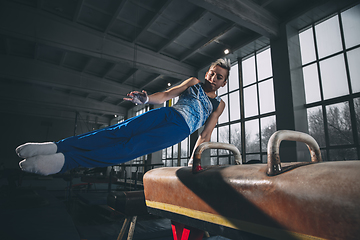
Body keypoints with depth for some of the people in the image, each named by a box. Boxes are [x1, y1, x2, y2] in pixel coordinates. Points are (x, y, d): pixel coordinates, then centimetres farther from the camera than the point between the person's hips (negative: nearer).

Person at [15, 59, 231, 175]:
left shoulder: (219, 105, 18)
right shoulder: (194, 82, 23)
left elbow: (205, 135, 11)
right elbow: (167, 94, 10)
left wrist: (193, 160, 1)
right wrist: (146, 99, -10)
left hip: (181, 128, -2)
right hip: (168, 113, 3)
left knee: (131, 147, -24)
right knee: (120, 131, -22)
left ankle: (65, 160, -33)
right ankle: (57, 146, -27)